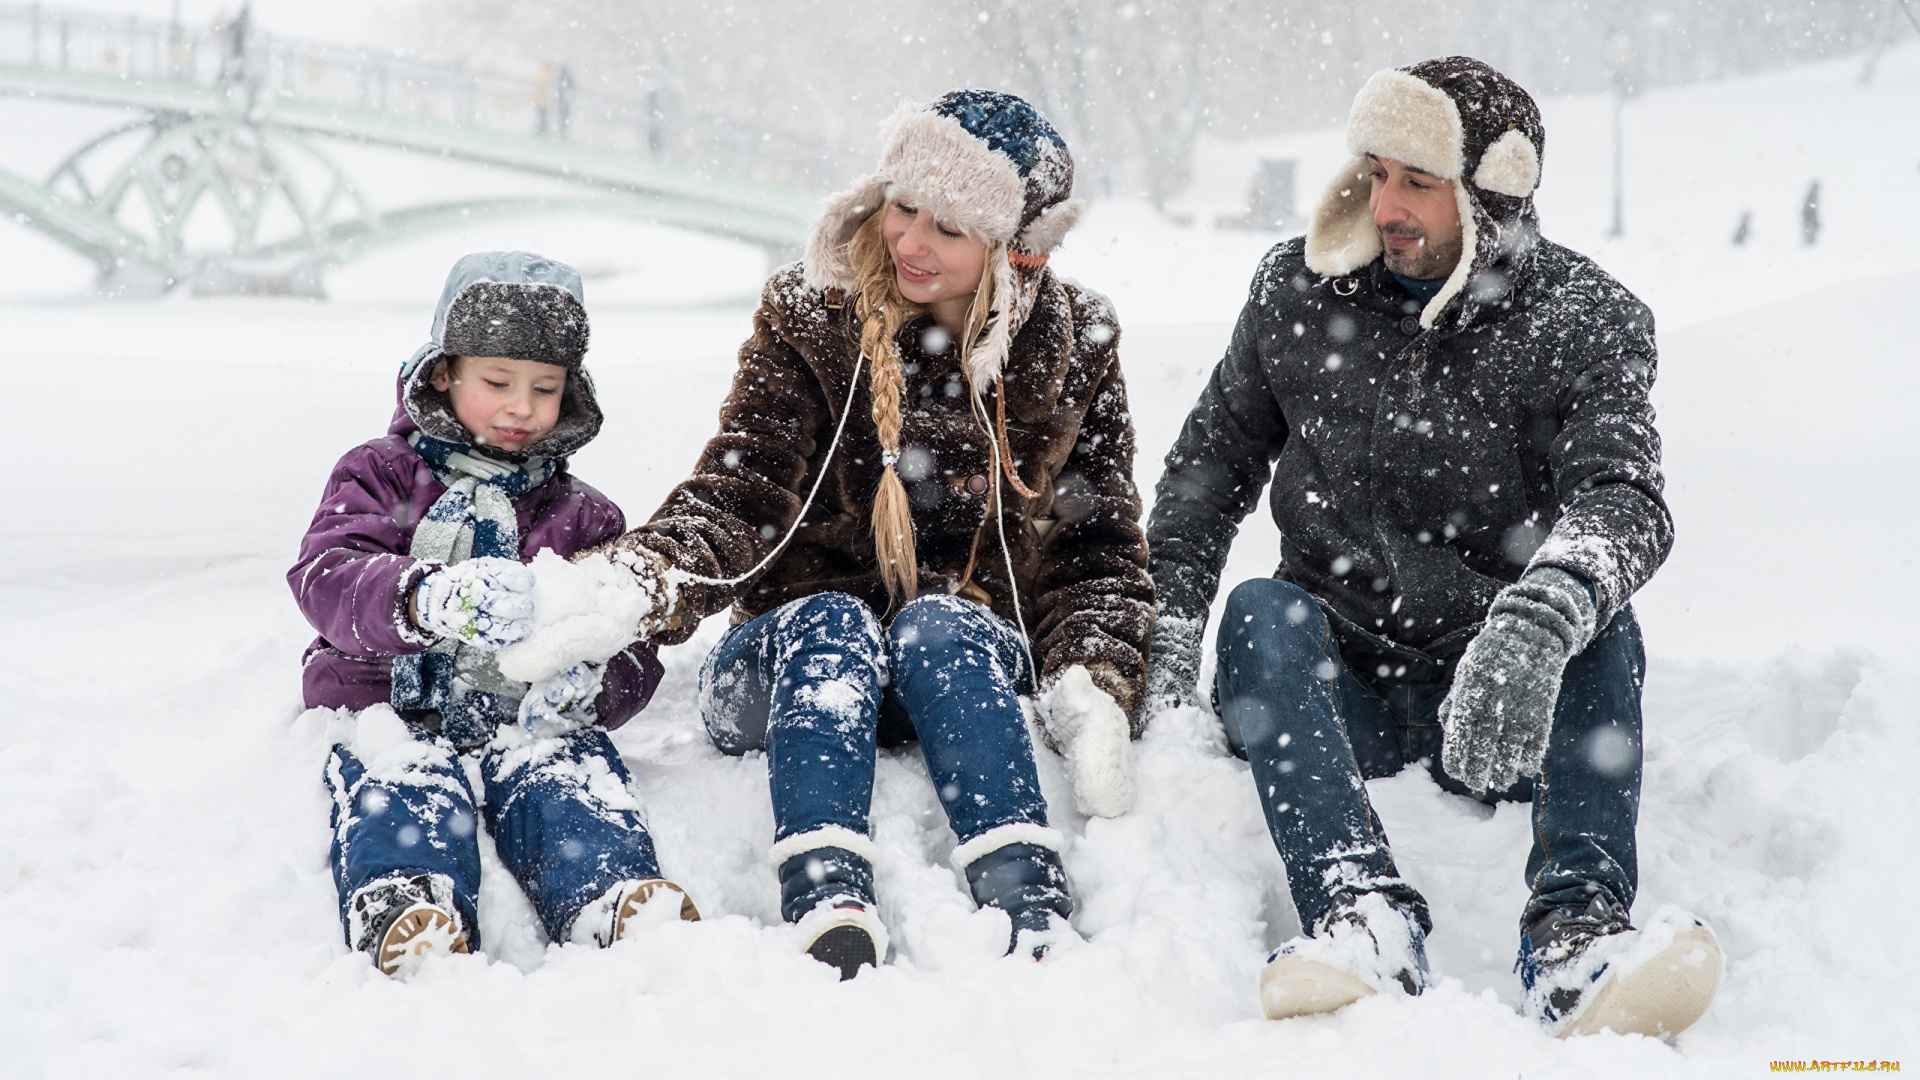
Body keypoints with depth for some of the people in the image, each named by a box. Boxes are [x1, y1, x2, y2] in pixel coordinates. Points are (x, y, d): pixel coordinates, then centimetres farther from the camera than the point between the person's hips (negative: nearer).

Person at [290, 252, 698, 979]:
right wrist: (426, 599, -31)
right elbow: (325, 577, -7)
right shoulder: (380, 476, 14)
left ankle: (617, 902, -61)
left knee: (567, 773, -33)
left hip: (526, 719, 1)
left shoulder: (583, 518, 22)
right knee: (403, 782, -35)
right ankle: (405, 915, -64)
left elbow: (633, 651, 12)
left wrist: (590, 686, -16)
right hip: (391, 707, -1)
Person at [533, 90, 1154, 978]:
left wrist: (1093, 689, -14)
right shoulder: (811, 321, -1)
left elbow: (1100, 549, 4)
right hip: (797, 662, 0)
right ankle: (828, 909, -54)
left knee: (936, 623, -32)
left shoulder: (1072, 352, 3)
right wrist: (648, 578, -34)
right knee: (831, 623, -33)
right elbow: (740, 492, -12)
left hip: (973, 666, 0)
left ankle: (1032, 913, -49)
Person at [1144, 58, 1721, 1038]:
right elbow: (1213, 458, 13)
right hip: (1334, 690, 2)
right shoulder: (1300, 290, 3)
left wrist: (1538, 621, -46)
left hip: (1503, 705, -1)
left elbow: (1623, 499, -24)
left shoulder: (1586, 324, -6)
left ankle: (1576, 934, -45)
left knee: (1597, 615, -29)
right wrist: (1169, 628, -2)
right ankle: (1364, 917, -48)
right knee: (1261, 610, -28)